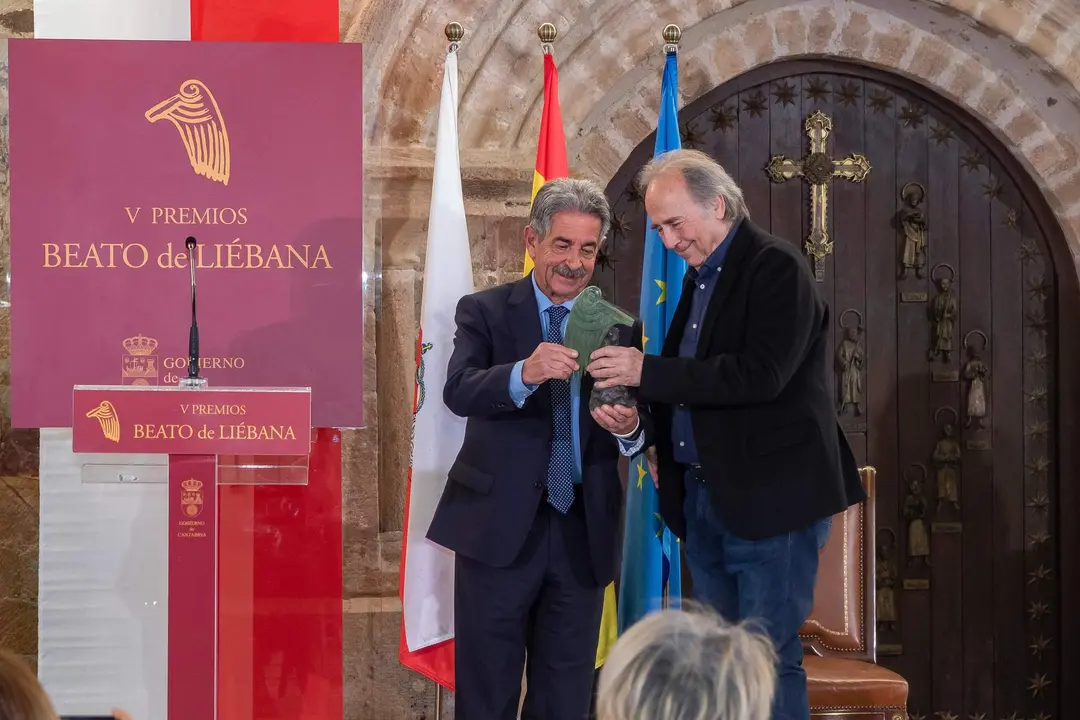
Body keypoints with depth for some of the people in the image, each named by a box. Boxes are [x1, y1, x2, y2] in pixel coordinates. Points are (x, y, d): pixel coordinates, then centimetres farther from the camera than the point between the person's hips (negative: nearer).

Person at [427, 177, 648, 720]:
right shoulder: (485, 312, 1)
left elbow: (639, 435, 3)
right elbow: (458, 392, -18)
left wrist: (629, 428, -22)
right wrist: (524, 374, -37)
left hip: (582, 535, 3)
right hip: (500, 528, -3)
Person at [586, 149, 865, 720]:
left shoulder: (776, 267, -11)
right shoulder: (700, 276, 15)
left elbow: (760, 374, -24)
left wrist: (646, 372, -23)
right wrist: (662, 441, 8)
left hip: (770, 500, -8)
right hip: (705, 498, 9)